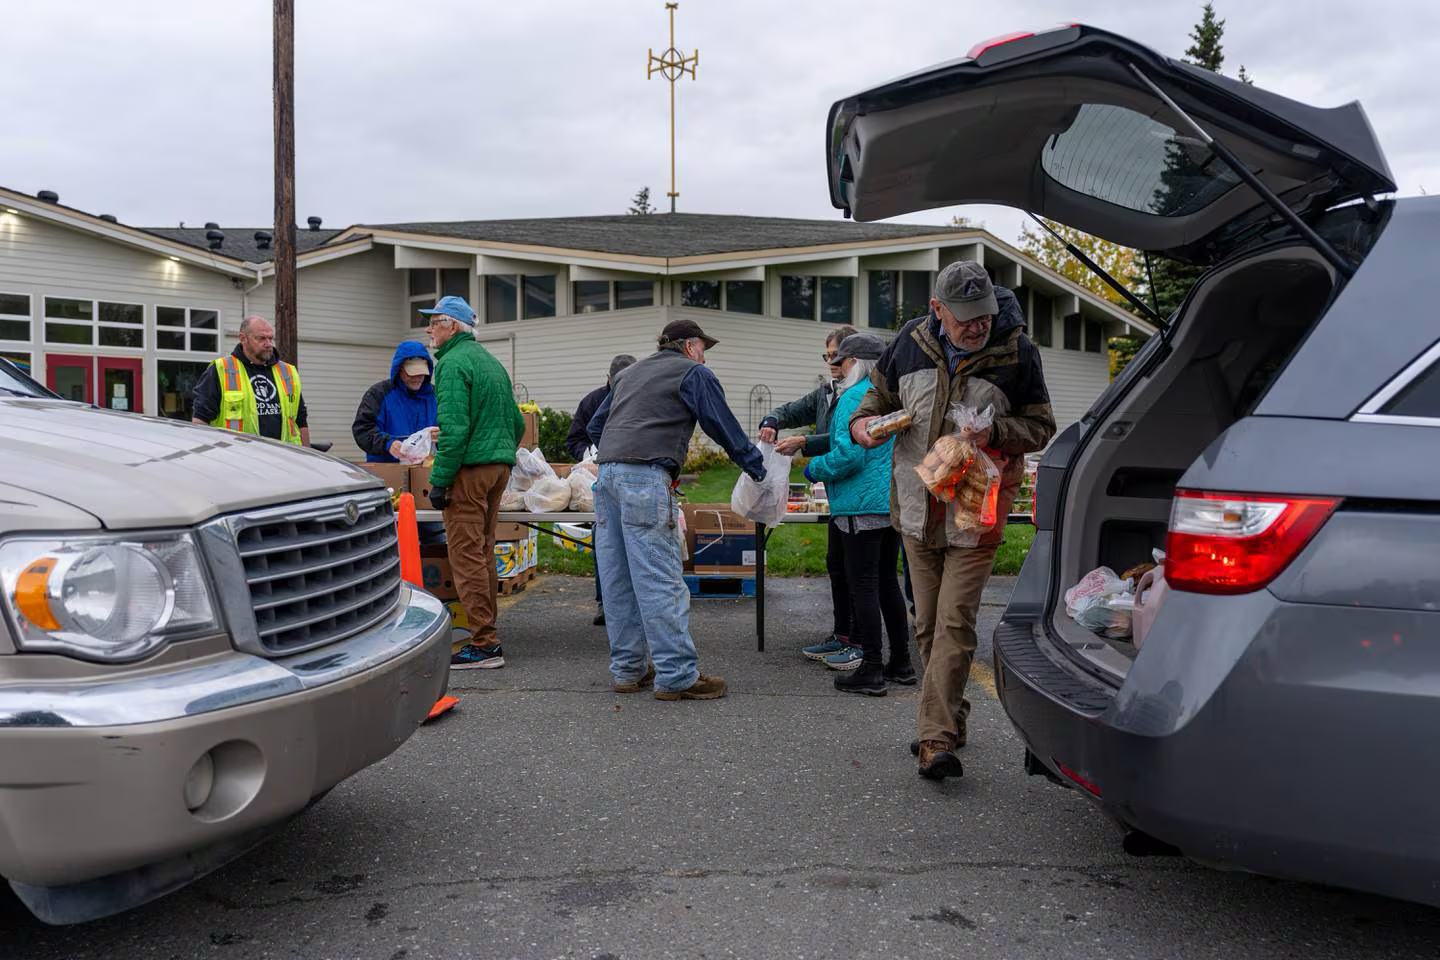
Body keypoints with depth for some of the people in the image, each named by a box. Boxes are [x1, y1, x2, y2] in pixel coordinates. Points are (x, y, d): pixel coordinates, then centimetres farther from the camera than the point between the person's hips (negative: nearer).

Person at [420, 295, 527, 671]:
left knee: (466, 555, -7)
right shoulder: (492, 362, 20)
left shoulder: (454, 363, -9)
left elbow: (453, 428, -18)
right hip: (500, 465, 9)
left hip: (469, 469, -9)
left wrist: (439, 480, -16)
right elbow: (517, 422, 22)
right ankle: (486, 636, 20)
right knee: (483, 552, 14)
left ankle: (484, 646, -6)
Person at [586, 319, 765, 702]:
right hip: (646, 477, -8)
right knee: (659, 580, -9)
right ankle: (676, 675, -8)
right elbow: (725, 428, 5)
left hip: (607, 472, 8)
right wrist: (759, 468, 14)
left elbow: (595, 427, 31)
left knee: (617, 579, 8)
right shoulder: (694, 373, 8)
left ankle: (627, 669, 14)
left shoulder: (629, 373, 29)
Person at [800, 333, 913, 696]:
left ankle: (871, 671, 0)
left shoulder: (855, 398, -13)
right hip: (893, 504, 9)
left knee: (863, 585, -4)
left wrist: (814, 470, -5)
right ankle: (901, 663, 23)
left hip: (862, 507, -9)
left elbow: (849, 454, -21)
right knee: (887, 581, 16)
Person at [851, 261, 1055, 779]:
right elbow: (881, 392, 16)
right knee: (927, 624, 12)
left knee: (955, 623, -11)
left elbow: (1041, 426, 0)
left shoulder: (1016, 351, -8)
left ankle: (935, 737, -9)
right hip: (917, 508, 4)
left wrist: (995, 431, -20)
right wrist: (863, 421, -6)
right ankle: (951, 721, 29)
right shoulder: (911, 342, 0)